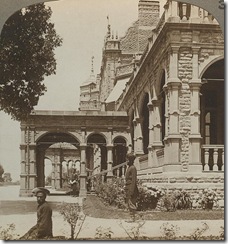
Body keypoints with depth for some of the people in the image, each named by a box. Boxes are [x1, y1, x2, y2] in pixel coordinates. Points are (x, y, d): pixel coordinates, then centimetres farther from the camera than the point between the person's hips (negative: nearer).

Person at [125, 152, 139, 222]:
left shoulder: (133, 168, -13)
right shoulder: (129, 168, 17)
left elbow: (134, 180, -18)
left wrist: (131, 192, -21)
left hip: (131, 188, -10)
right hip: (128, 188, 10)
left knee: (131, 203, -8)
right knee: (128, 203, 11)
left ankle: (133, 218, -4)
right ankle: (131, 217, 16)